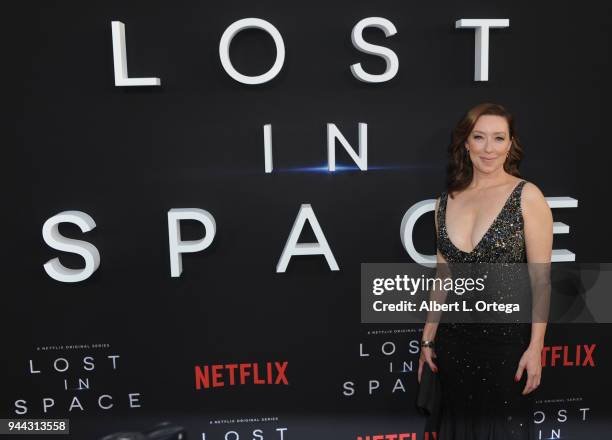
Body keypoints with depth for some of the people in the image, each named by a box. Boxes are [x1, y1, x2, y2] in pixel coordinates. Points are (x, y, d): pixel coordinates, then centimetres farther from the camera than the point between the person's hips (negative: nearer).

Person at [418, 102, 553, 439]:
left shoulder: (527, 196, -7)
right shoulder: (446, 201, 4)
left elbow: (541, 276, -7)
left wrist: (535, 347, -10)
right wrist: (428, 338, 10)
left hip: (507, 338, -3)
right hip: (453, 338, 4)